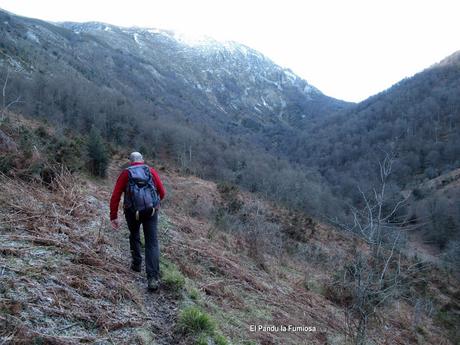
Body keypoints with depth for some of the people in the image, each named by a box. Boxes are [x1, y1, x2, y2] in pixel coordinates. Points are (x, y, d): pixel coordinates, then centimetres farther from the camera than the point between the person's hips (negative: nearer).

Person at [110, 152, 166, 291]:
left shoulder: (125, 173, 9)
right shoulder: (151, 171, 10)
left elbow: (115, 196, 2)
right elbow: (162, 192, 7)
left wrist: (113, 217, 5)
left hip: (132, 211, 1)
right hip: (151, 210, 0)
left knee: (134, 236, 28)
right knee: (152, 243, 0)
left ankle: (137, 264, 33)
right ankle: (153, 278, -11)